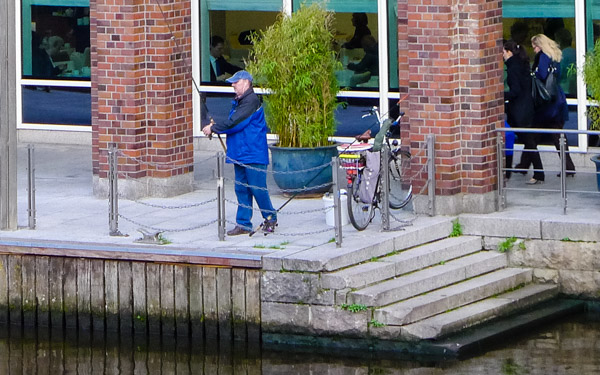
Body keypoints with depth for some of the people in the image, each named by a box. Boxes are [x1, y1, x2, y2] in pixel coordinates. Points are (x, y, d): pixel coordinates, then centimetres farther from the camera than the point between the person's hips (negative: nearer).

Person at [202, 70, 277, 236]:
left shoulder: (251, 101, -15)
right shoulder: (238, 102, 17)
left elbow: (234, 123, -19)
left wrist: (214, 128, -11)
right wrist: (215, 127, 6)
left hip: (253, 154, -9)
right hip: (240, 154, 9)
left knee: (258, 189, -3)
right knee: (241, 189, 7)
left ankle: (270, 218, 13)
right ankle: (243, 224, 10)